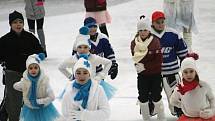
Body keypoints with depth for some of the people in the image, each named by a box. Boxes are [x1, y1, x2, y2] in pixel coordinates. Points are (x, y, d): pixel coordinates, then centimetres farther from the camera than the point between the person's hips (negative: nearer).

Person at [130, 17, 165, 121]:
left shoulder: (155, 42, -15)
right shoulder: (134, 43, -3)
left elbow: (158, 61, -17)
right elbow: (135, 58, 5)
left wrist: (145, 66, -21)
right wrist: (138, 65, -15)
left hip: (155, 74, -3)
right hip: (142, 75, 3)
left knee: (156, 96, 3)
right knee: (142, 96, 7)